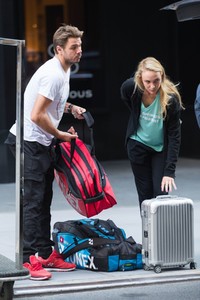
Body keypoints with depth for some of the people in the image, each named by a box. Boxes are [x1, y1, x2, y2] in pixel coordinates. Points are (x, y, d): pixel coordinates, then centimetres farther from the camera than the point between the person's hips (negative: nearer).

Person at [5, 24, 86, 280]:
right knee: (33, 201, -10)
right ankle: (29, 260, -8)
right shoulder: (53, 74, -21)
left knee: (44, 200, 13)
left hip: (42, 144, 10)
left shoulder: (63, 70, 11)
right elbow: (37, 116, -25)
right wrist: (61, 134, -12)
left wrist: (70, 107, 11)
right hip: (29, 142, -10)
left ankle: (46, 254, 19)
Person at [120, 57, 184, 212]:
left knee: (161, 192, -8)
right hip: (138, 145, 2)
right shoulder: (130, 88, -20)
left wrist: (169, 171, -28)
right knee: (145, 193, 4)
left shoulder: (171, 99, -27)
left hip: (161, 148, -2)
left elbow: (174, 136, -23)